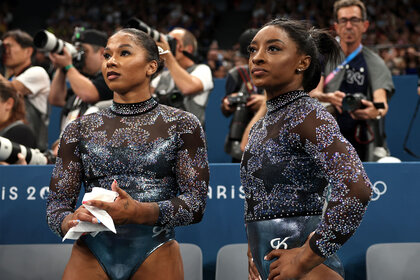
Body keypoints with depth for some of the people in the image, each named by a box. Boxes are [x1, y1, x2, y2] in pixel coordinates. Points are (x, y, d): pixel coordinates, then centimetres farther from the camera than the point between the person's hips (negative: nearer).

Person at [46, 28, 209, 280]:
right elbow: (57, 203, 8)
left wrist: (139, 212, -21)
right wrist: (70, 222, -17)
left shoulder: (181, 125, 4)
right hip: (91, 256, 2)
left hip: (155, 253, -1)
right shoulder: (80, 129, 11)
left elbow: (196, 203, -4)